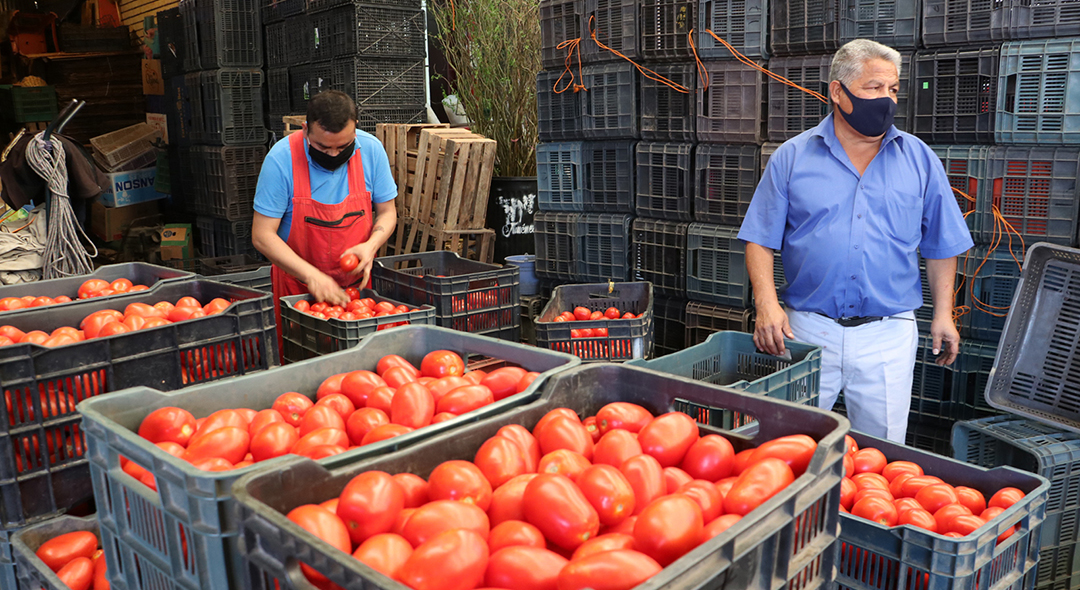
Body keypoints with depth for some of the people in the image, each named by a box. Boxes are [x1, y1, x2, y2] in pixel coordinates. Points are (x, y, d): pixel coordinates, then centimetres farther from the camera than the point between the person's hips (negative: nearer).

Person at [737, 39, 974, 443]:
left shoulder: (919, 159, 7)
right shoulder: (792, 157, 2)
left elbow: (942, 245, 12)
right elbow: (760, 240, -1)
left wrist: (943, 313, 5)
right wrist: (767, 303, -14)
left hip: (888, 336, 1)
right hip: (806, 331, -1)